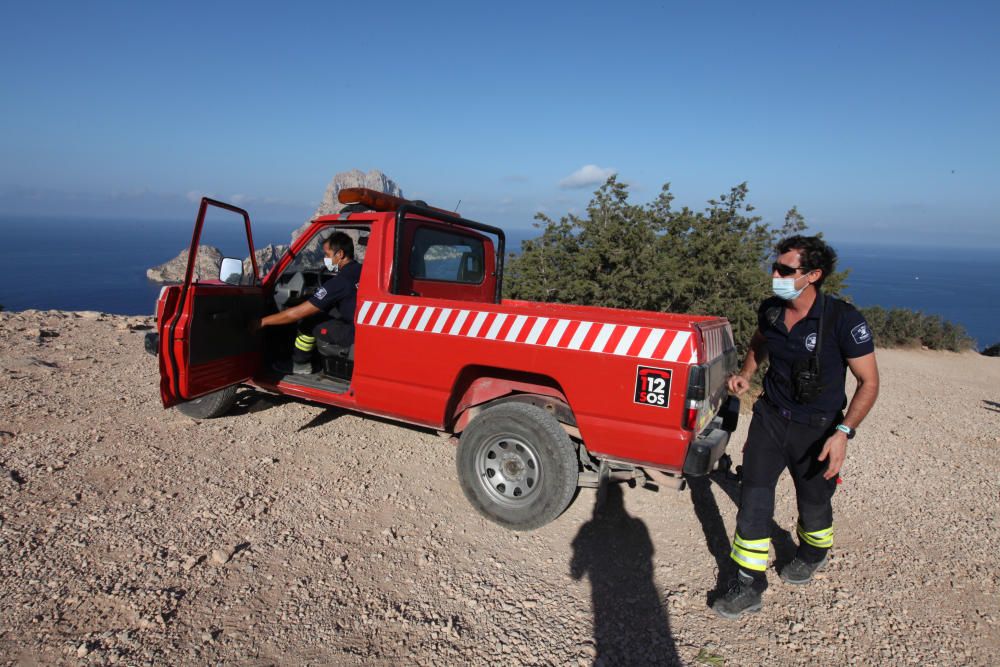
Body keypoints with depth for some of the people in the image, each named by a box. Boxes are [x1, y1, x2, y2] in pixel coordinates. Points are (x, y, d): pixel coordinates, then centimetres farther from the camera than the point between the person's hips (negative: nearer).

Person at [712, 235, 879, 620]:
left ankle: (813, 555, 50)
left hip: (817, 428, -3)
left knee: (813, 504, 17)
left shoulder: (843, 320, -21)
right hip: (770, 417, 4)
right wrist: (745, 375, -1)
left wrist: (843, 432, -25)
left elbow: (869, 382, -14)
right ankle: (749, 586, 11)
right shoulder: (770, 310, -6)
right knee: (753, 500, -1)